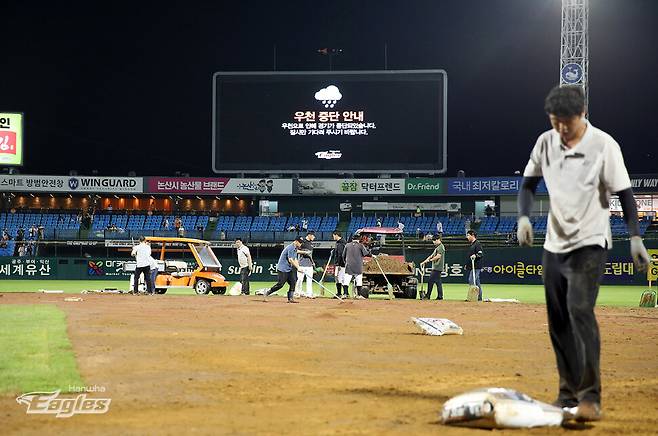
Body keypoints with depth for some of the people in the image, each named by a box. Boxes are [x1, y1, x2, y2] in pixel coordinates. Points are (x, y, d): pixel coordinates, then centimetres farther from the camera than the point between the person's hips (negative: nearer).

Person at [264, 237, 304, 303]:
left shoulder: (295, 249, 15)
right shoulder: (290, 248, -17)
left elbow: (295, 260, 15)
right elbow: (290, 260, -22)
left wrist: (298, 267, 0)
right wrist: (298, 268, -20)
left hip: (289, 269, 10)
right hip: (282, 269, -10)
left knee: (293, 282, 0)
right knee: (280, 284, -10)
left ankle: (290, 298, 1)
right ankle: (267, 293, 4)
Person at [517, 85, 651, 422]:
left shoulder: (604, 145, -11)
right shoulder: (546, 142, 3)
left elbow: (624, 192, -9)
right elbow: (529, 184, 10)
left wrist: (635, 238, -16)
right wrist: (523, 217, -8)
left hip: (589, 245, -6)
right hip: (554, 245, 6)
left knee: (580, 311, -21)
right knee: (557, 321, 8)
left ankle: (590, 398, -21)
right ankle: (568, 394, 19)